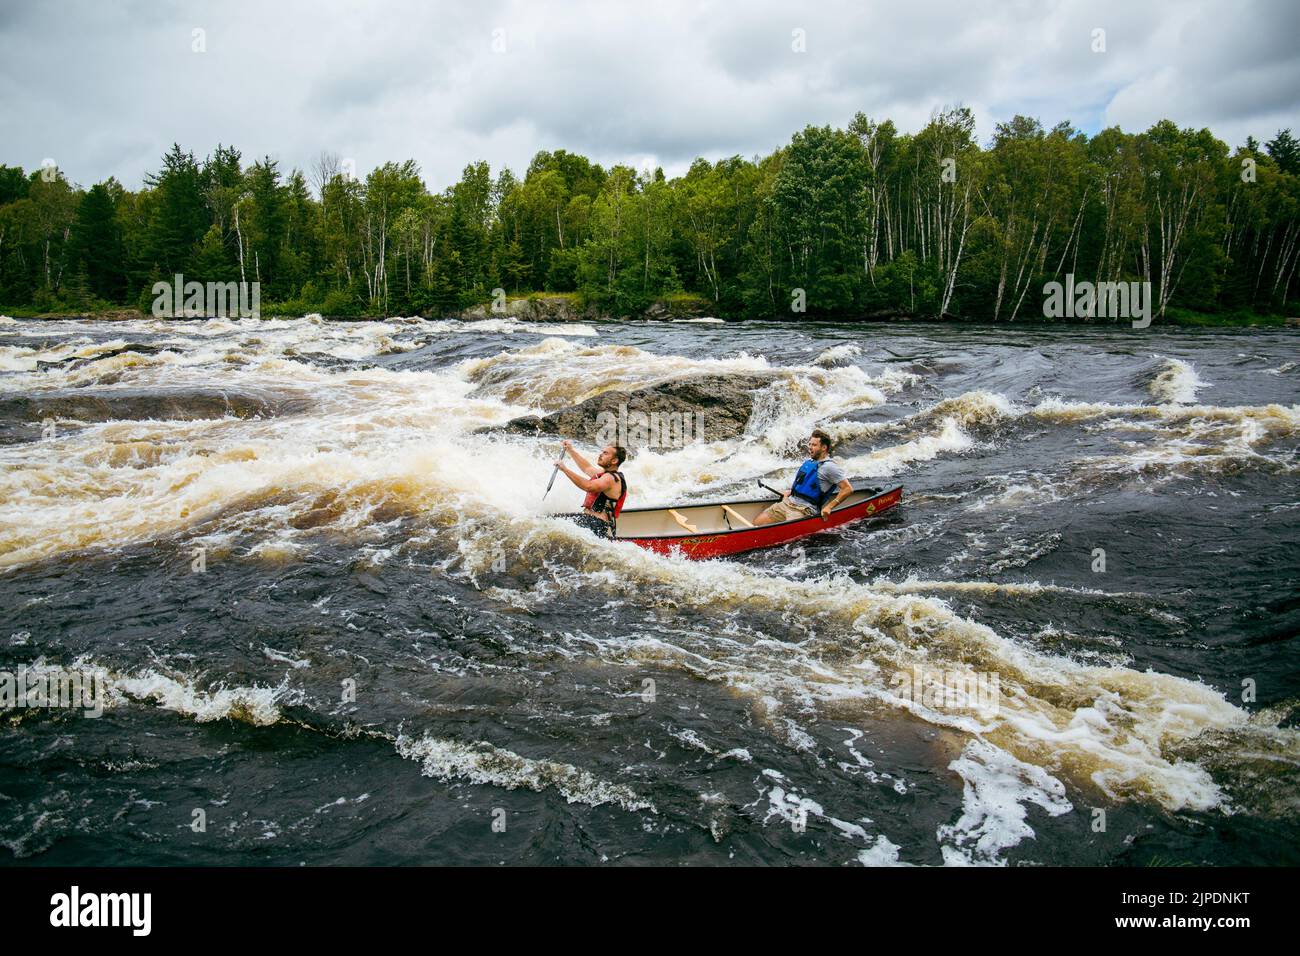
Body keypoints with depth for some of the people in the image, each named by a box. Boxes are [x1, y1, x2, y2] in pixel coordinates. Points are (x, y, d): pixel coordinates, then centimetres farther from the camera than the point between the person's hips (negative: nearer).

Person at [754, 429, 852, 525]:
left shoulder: (829, 466, -10)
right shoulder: (809, 462, 16)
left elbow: (848, 489, -13)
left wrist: (829, 507, -16)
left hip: (805, 510, -8)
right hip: (787, 502, 8)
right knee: (758, 523, -4)